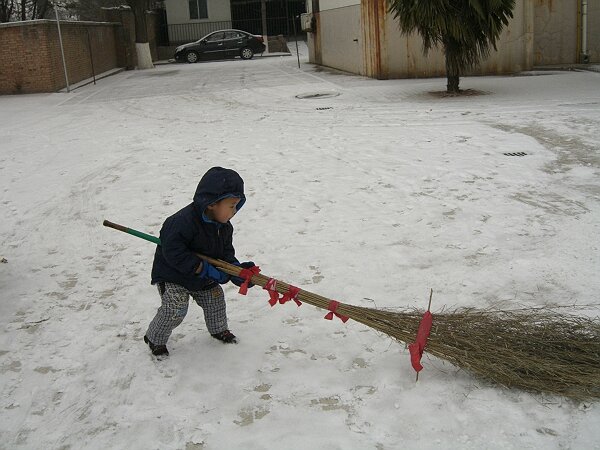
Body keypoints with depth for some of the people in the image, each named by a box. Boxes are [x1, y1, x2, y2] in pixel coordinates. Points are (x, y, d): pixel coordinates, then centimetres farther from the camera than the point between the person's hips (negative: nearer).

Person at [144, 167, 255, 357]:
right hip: (173, 274, -7)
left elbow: (226, 252, 1)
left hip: (203, 276, 7)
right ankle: (155, 338, 9)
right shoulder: (183, 221, -35)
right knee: (176, 308, -15)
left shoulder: (225, 226, -8)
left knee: (215, 297, 11)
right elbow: (173, 252, -38)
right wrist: (205, 270, -36)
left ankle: (219, 329, 39)